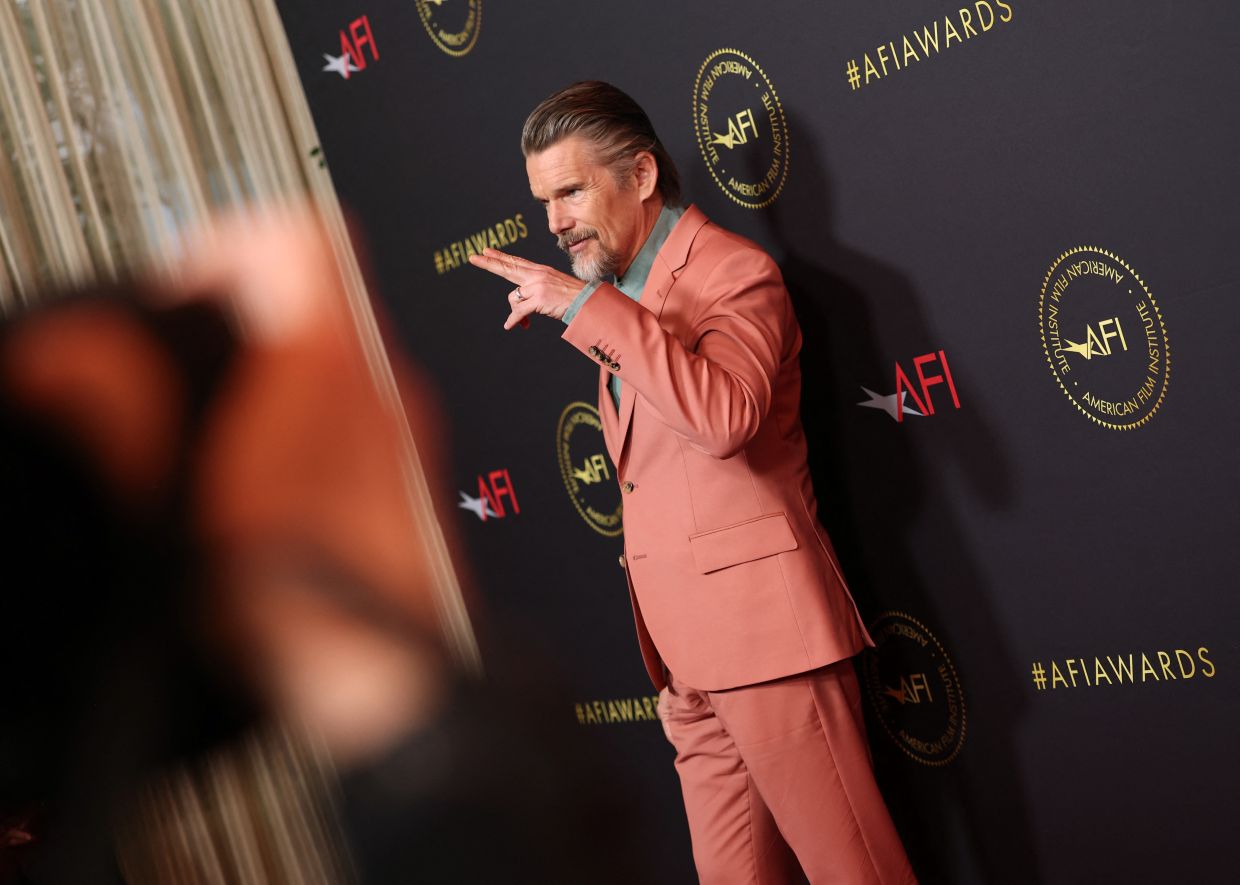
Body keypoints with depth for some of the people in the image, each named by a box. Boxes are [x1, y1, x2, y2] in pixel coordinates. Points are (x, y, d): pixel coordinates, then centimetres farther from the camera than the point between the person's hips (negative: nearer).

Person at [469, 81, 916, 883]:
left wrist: (586, 305, -26)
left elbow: (724, 416, -27)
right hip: (686, 649, 8)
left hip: (760, 627, -8)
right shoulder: (623, 293, 18)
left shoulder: (733, 271, -7)